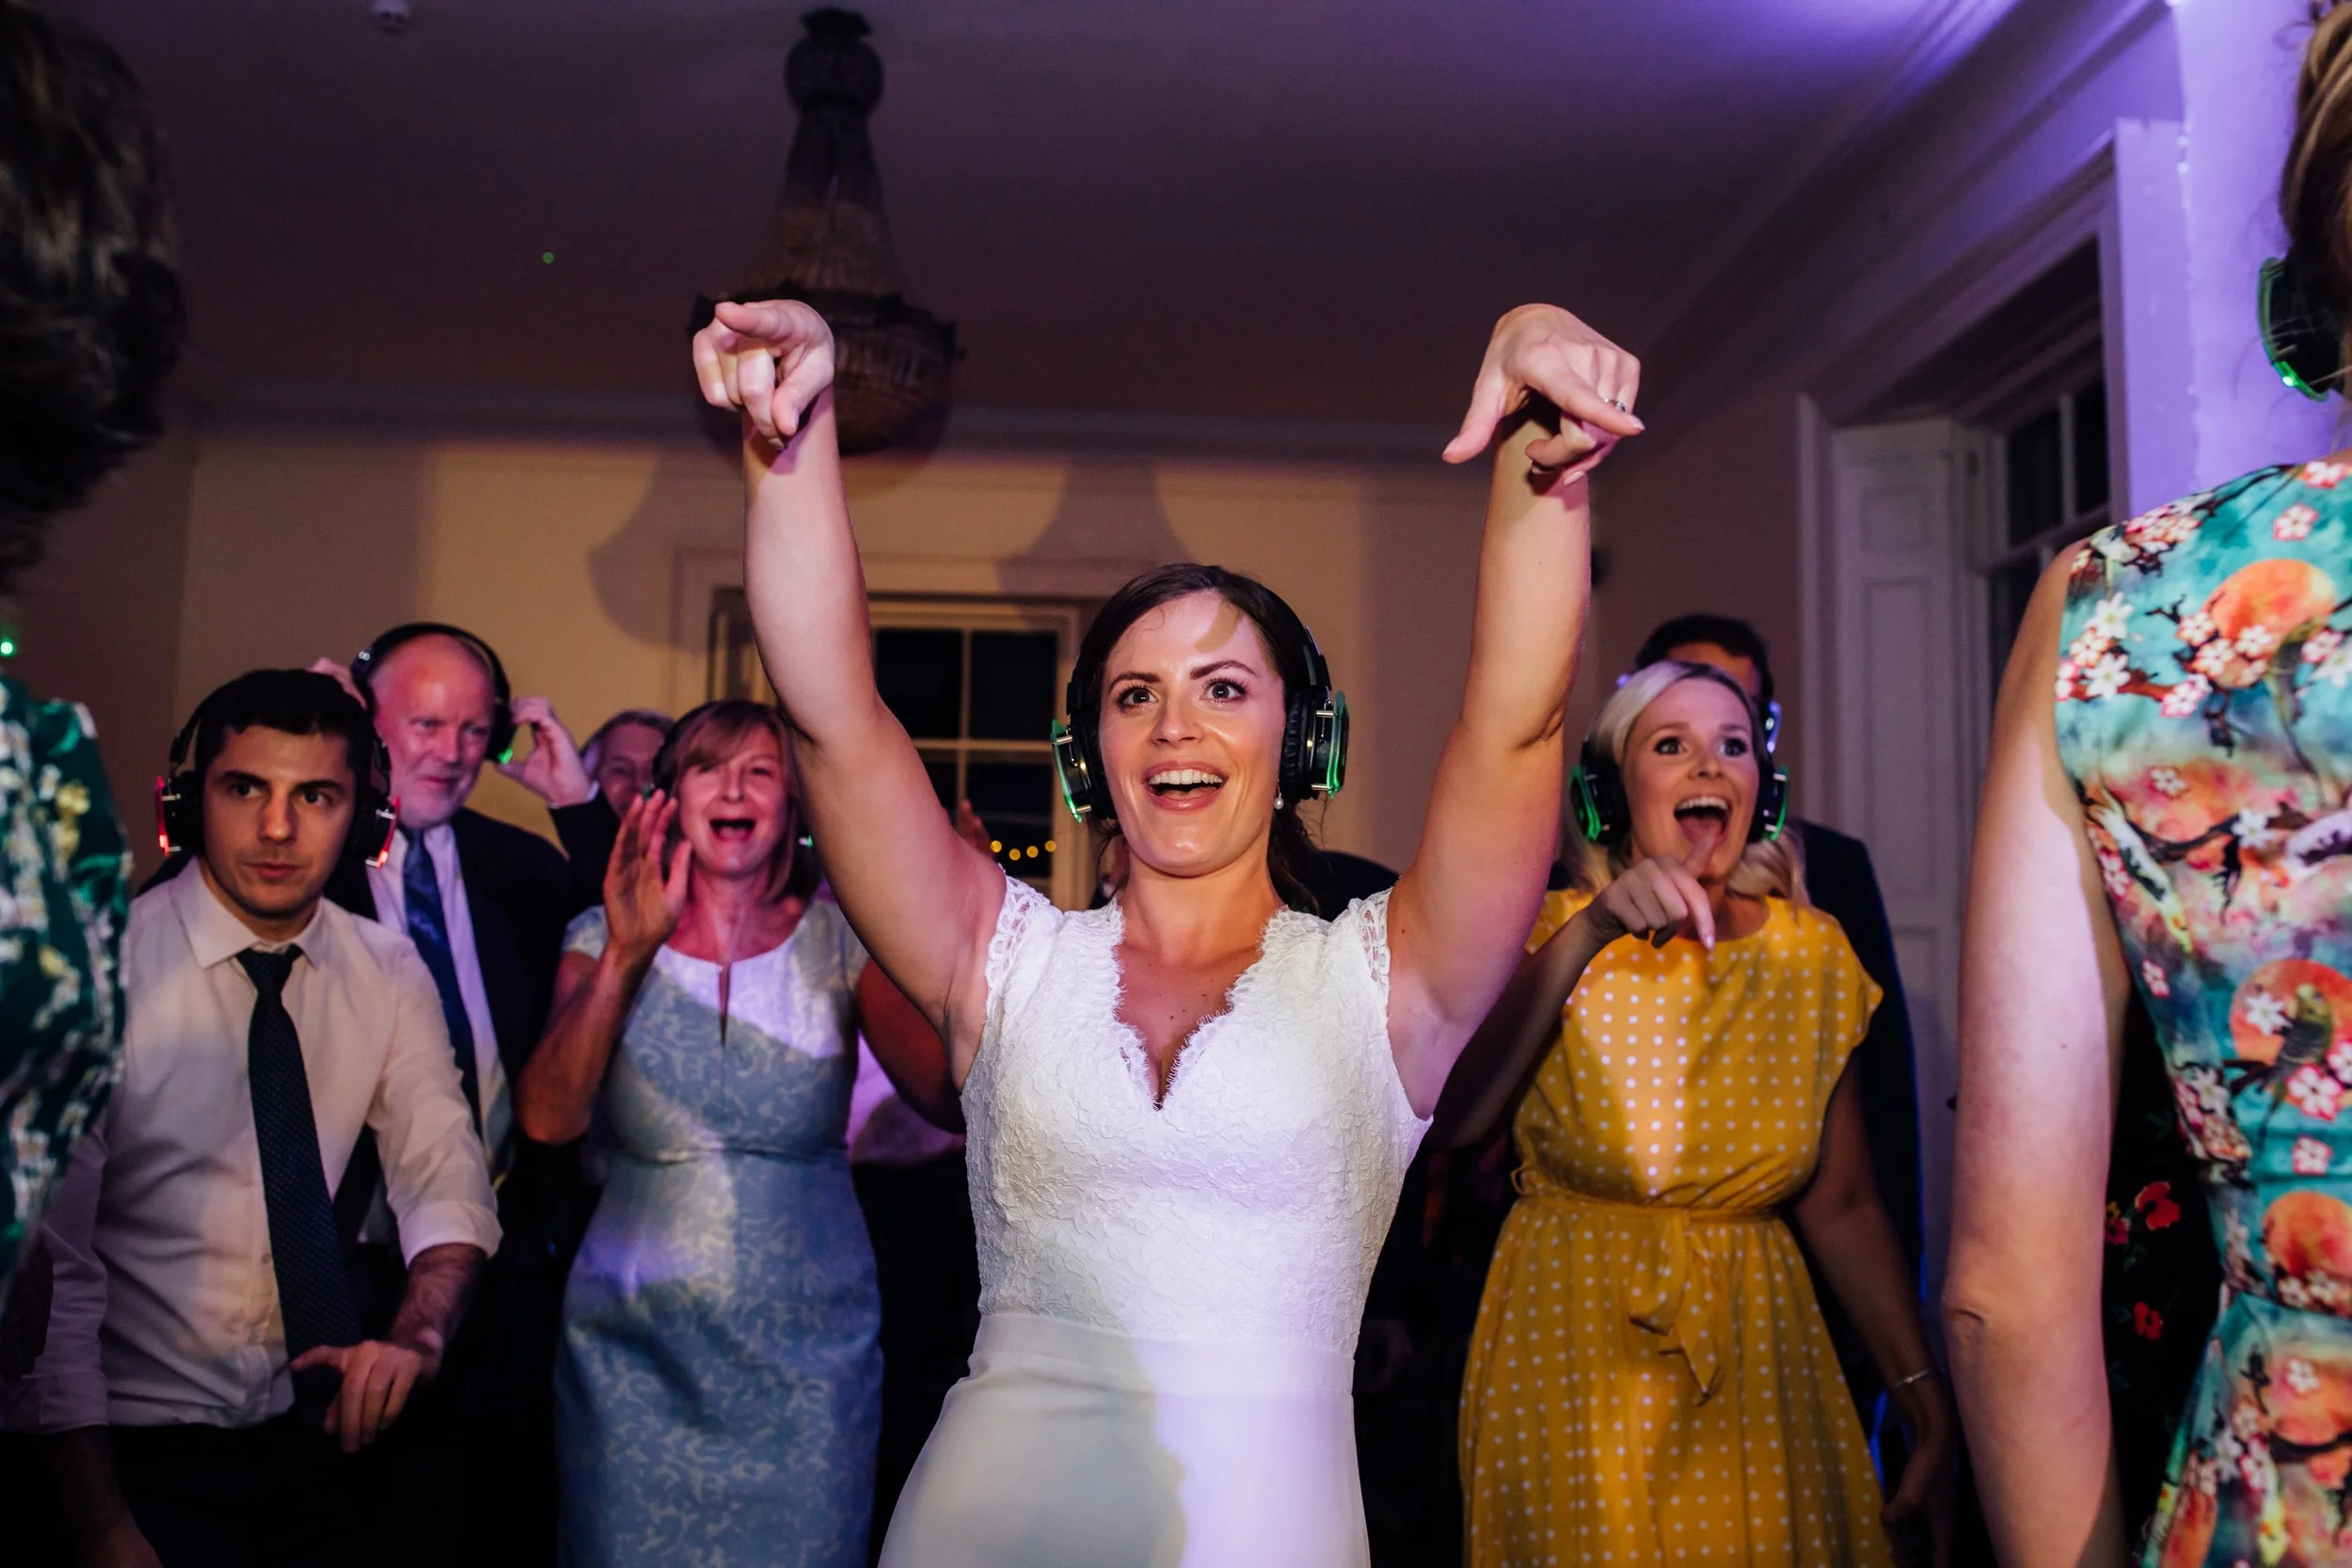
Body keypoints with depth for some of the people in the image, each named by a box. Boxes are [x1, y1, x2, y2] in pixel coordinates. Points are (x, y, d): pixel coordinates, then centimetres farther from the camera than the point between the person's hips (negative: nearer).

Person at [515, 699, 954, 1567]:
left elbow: (945, 1091, -14)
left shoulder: (838, 941, -1)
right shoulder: (605, 942, 1)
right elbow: (548, 1119, -14)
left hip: (807, 1347, 0)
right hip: (635, 1349, 0)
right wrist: (625, 959, -26)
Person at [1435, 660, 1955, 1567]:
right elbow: (1453, 1119, -24)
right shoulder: (1554, 935, -6)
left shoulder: (1814, 955, 0)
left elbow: (1842, 1205, 1)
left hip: (1751, 1354, 2)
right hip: (1569, 1352, -2)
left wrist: (1921, 1390, -6)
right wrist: (1589, 934, -29)